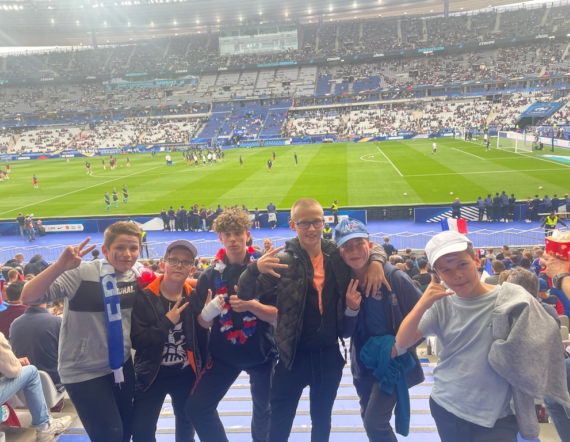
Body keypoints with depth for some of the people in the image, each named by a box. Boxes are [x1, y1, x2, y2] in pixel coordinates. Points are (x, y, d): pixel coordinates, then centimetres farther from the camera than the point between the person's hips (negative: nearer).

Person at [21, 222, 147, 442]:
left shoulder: (138, 273, -4)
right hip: (85, 370, -5)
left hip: (122, 364, 6)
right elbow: (29, 297, -28)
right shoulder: (81, 273, -21)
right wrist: (60, 266, -42)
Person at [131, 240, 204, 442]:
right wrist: (167, 321, -26)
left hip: (186, 375, 3)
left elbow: (202, 342, -3)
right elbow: (137, 340, -21)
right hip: (151, 375, -2)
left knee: (187, 423, 22)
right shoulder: (144, 297, -14)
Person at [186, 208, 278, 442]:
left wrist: (252, 305, -31)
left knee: (264, 410, 17)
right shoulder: (210, 274, -5)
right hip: (223, 354, 2)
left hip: (261, 352, -1)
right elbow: (203, 323, -3)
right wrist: (208, 312, -26)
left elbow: (277, 315, -13)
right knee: (197, 407, -2)